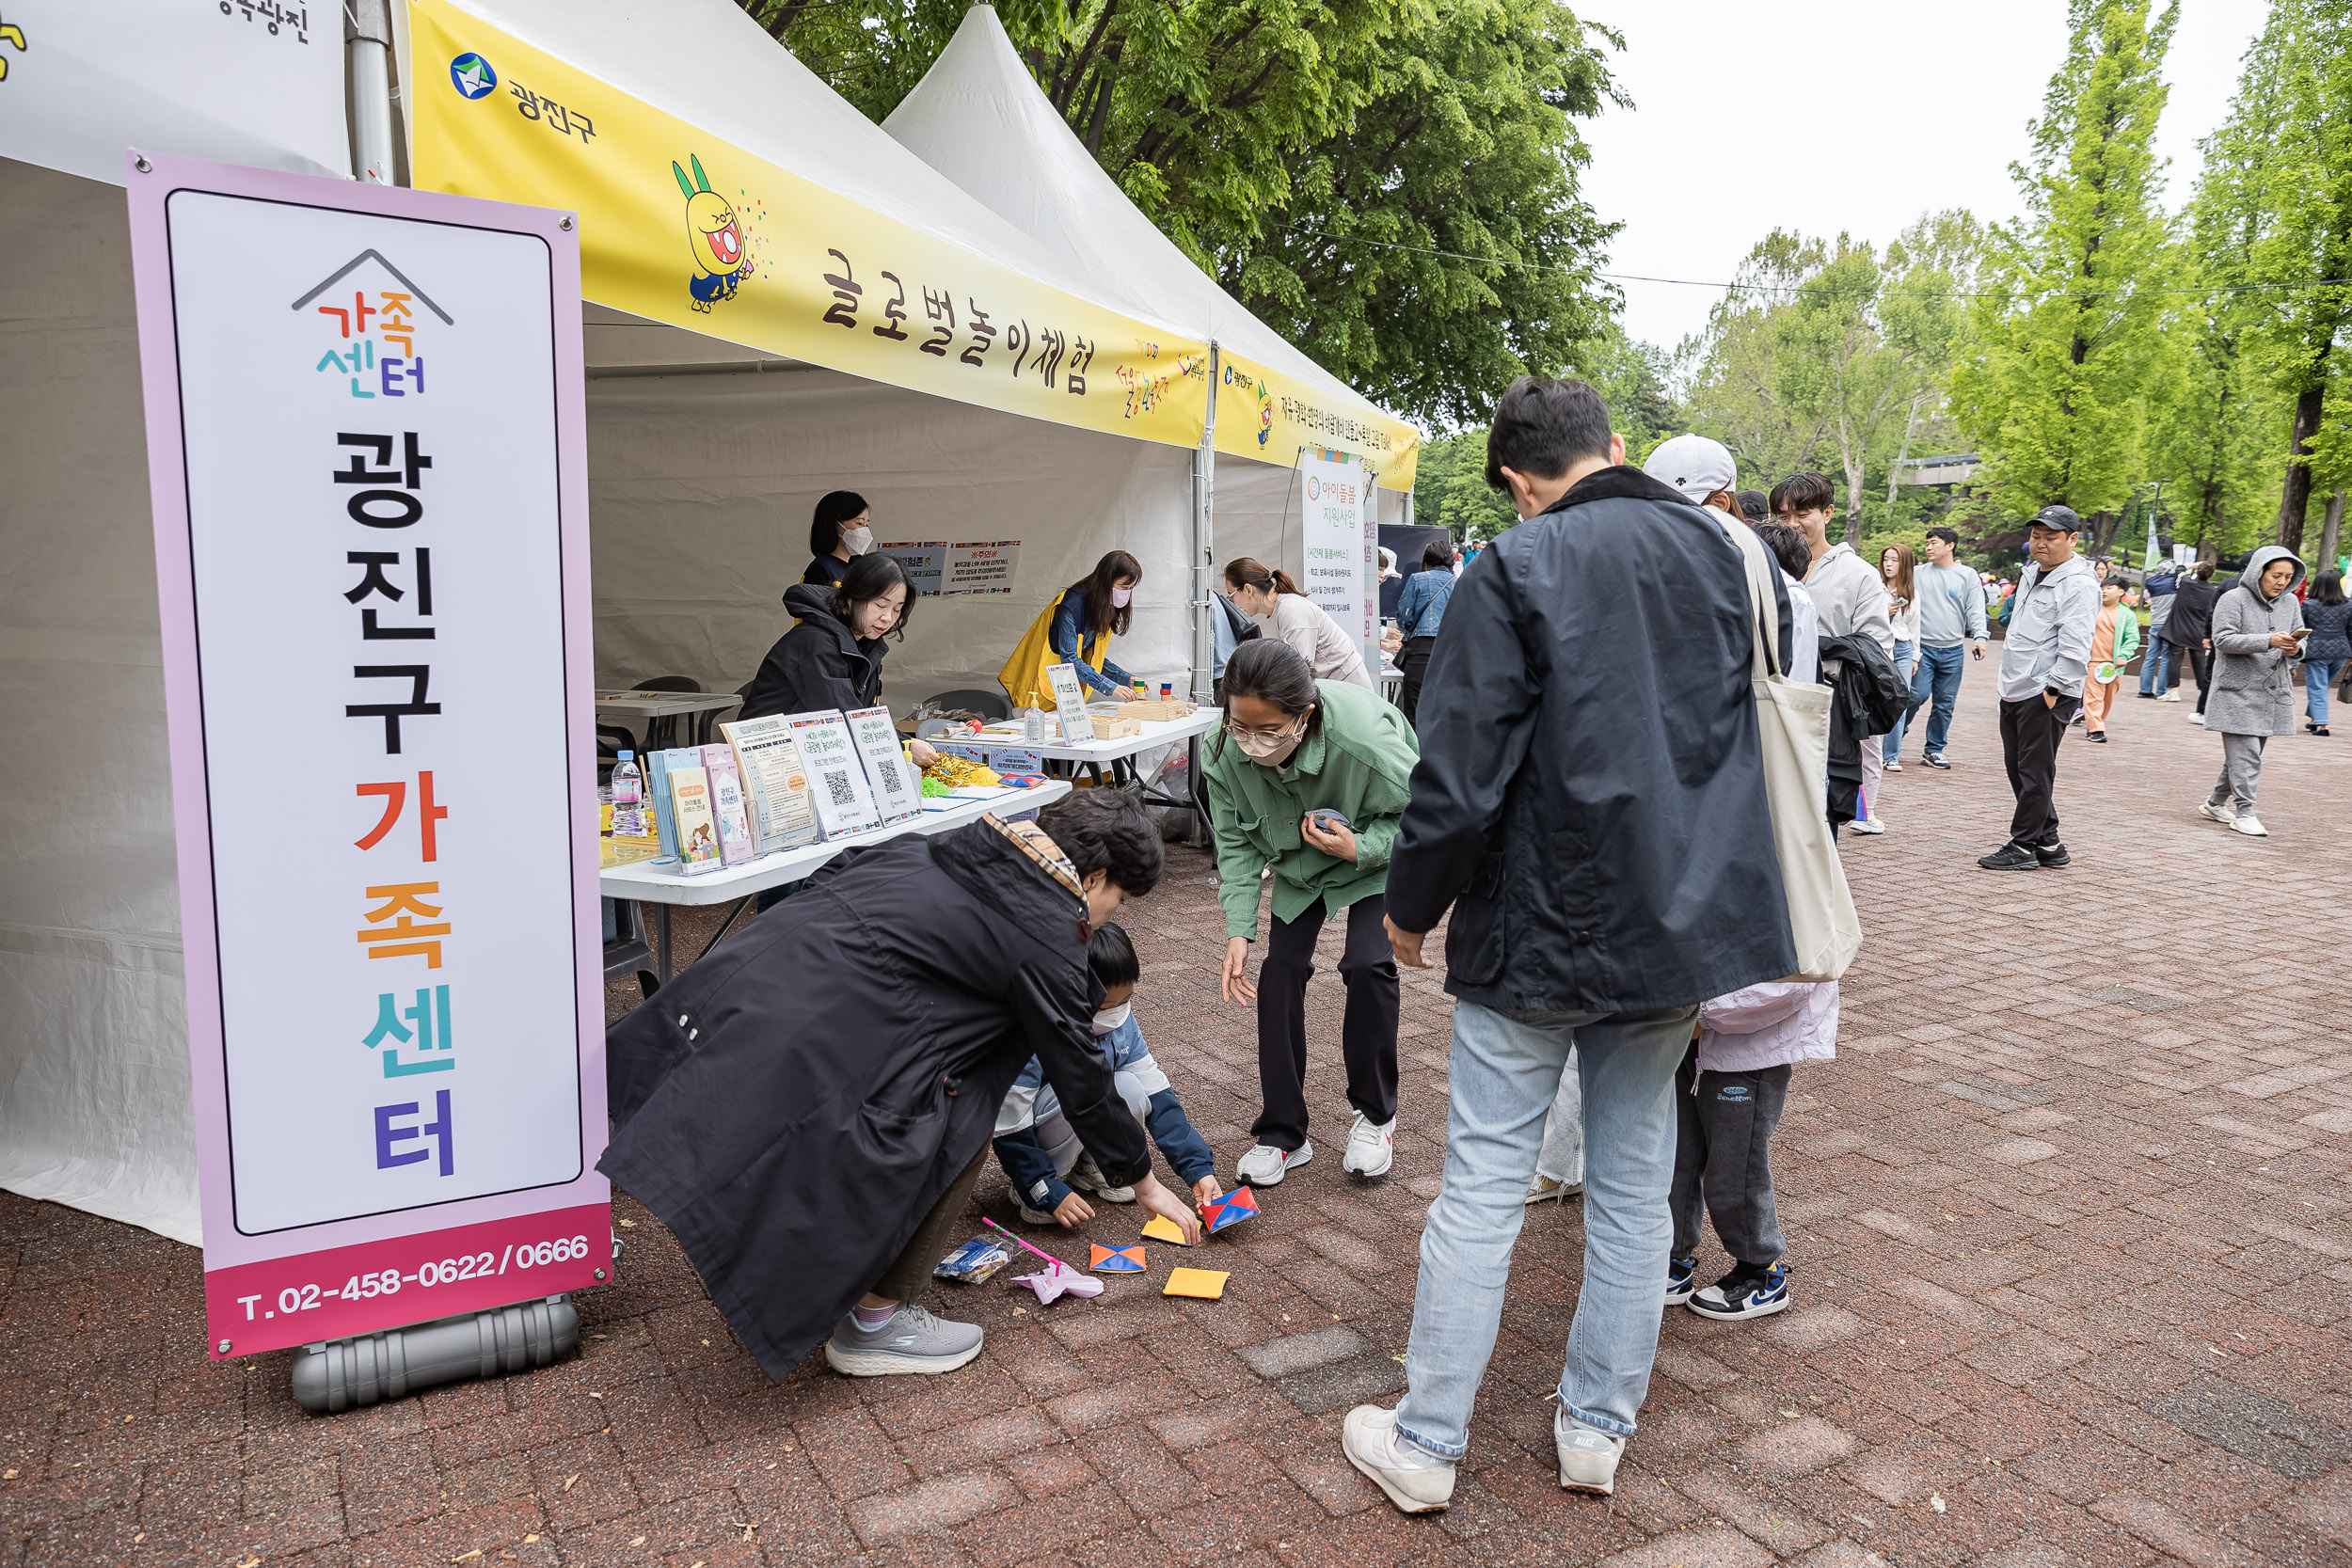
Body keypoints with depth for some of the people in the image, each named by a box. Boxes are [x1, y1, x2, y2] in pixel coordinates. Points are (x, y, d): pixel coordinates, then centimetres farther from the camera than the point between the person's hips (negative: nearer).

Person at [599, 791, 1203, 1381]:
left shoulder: (950, 848, 18)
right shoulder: (1044, 935, -3)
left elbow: (833, 878, 22)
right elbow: (1081, 1078, 4)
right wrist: (1145, 1182, 18)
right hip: (799, 1040, -9)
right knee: (962, 1127, 4)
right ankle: (875, 1321, 13)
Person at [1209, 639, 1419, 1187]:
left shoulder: (1364, 738, -41)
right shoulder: (1230, 751, -28)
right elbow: (1235, 843, -14)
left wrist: (1359, 849, -37)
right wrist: (1239, 929, -23)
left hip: (1376, 857, -4)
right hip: (1299, 861, 4)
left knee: (1367, 964, -20)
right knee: (1280, 969, -6)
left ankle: (1376, 1114, 6)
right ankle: (1281, 1135, 7)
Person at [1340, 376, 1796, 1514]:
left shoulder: (1516, 569, -13)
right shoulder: (1721, 553, 5)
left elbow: (1461, 771, -16)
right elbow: (1763, 723, 14)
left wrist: (1411, 906, -2)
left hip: (1539, 928, -5)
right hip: (1683, 925, 6)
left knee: (1481, 1185, 5)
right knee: (1634, 1183, 15)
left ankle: (1425, 1443, 17)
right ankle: (1596, 1429, 28)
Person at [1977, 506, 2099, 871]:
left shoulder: (2079, 584, -12)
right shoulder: (2031, 574, 17)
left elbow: (2074, 647, -19)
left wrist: (2053, 690, -20)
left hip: (2047, 694, -9)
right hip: (2015, 690, 9)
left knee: (2035, 771, -4)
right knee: (2017, 767, 13)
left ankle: (2023, 847, 3)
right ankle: (2048, 843, 22)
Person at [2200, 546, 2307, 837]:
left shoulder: (2291, 602, 11)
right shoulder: (2234, 599, -7)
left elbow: (2299, 639, 14)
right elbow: (2223, 639, -15)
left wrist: (2295, 649, -11)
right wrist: (2268, 641, -26)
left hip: (2274, 690, 6)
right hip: (2238, 689, -6)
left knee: (2245, 754, 12)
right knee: (2244, 754, -9)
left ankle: (2215, 804, 23)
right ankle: (2244, 813, -4)